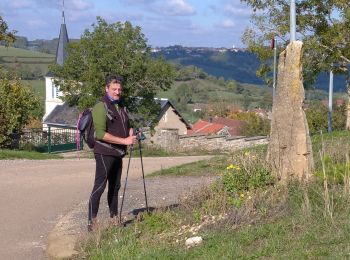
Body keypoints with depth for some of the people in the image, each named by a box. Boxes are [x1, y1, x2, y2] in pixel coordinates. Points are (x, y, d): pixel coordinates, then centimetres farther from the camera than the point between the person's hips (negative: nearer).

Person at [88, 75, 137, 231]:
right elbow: (101, 134, -21)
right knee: (100, 186, -10)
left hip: (118, 153, 9)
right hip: (104, 152, -8)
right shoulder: (101, 107, -11)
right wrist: (124, 141, -21)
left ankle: (114, 218, 24)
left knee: (115, 186, 14)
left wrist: (131, 134, 7)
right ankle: (92, 221, -8)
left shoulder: (121, 107, 16)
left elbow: (128, 126, 31)